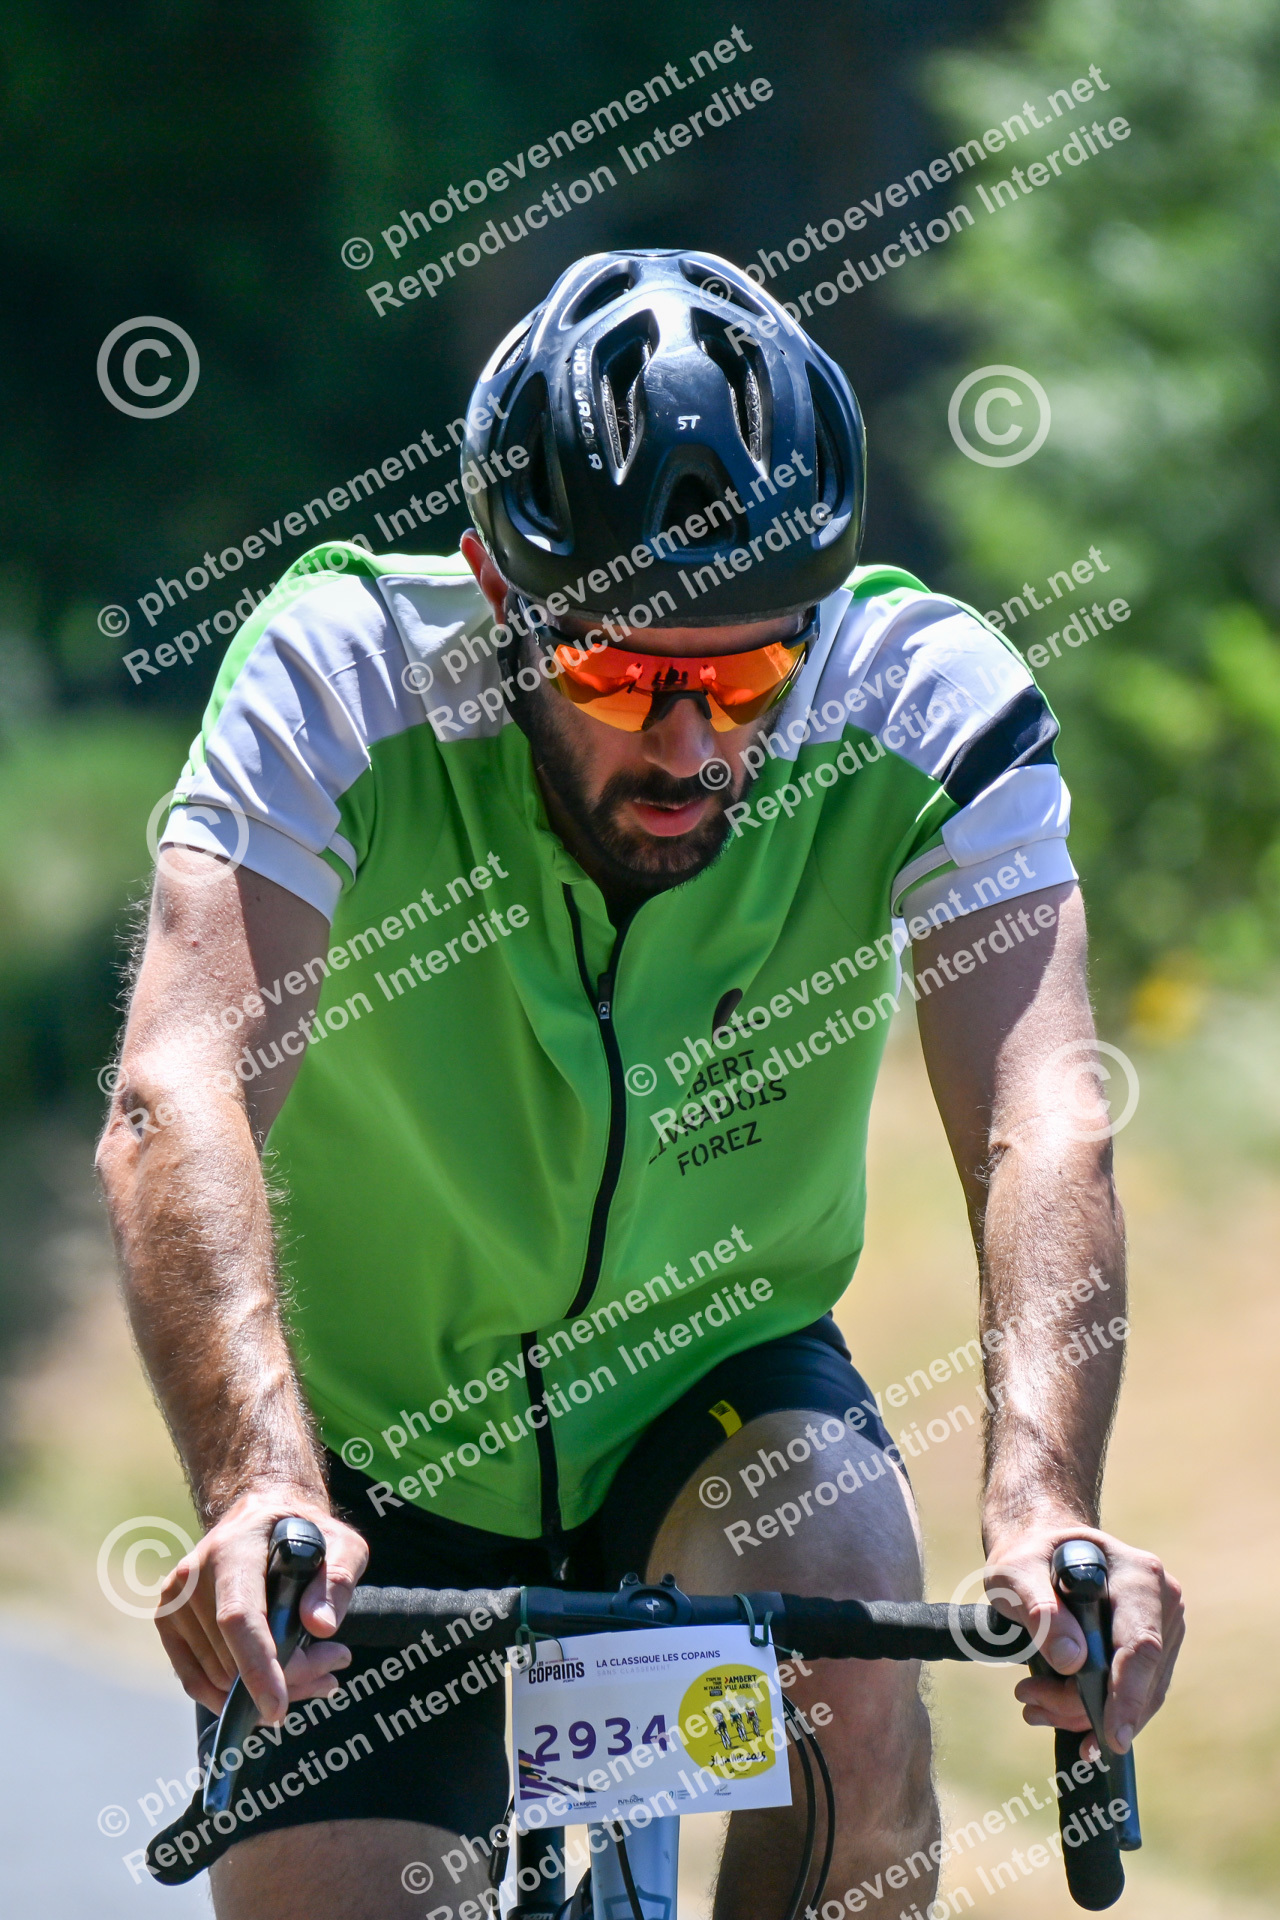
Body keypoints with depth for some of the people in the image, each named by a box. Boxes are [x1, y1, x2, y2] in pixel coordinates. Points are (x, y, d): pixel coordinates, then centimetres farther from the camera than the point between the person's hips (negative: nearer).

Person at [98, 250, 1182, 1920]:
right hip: (384, 1453, 0)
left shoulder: (925, 703, -22)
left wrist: (1043, 1510, -52)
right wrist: (261, 1492, -55)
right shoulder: (345, 675, -26)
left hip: (718, 1398, 0)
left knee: (836, 1597, -30)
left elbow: (1040, 1123, -34)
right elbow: (181, 1095, -38)